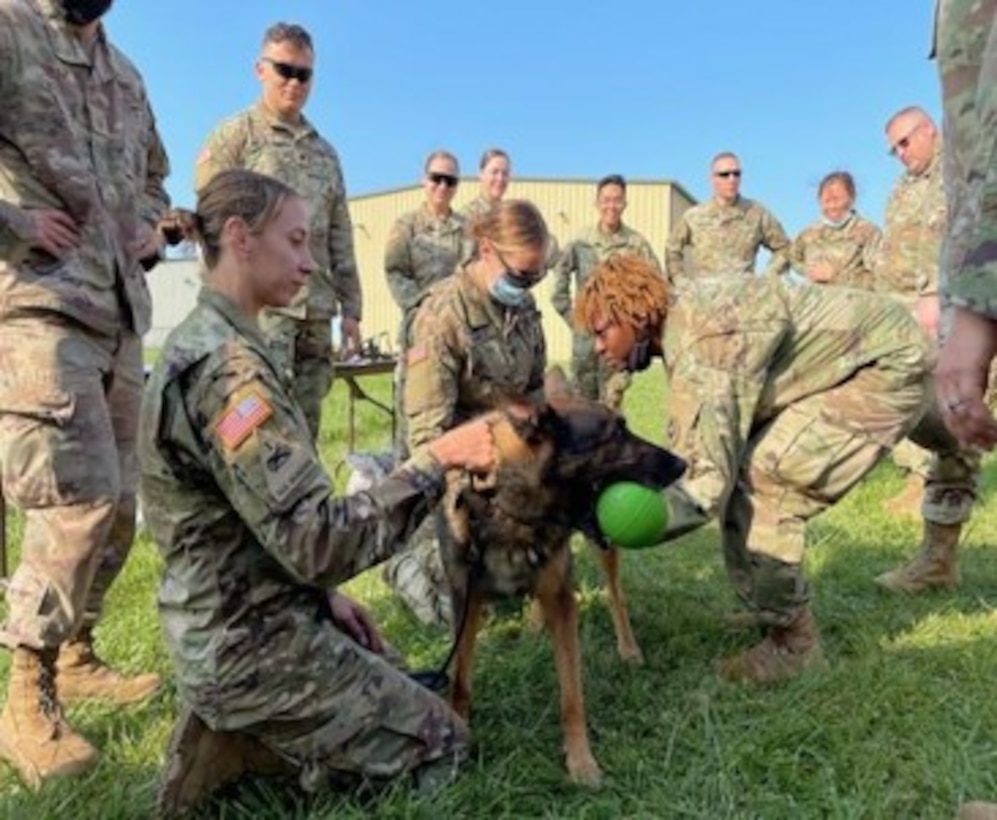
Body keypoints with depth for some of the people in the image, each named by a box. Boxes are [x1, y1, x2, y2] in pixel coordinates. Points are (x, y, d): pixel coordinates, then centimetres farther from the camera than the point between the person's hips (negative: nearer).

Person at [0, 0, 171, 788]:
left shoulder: (126, 75, 20)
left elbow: (154, 176, 33)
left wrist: (151, 226, 14)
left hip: (119, 316, 8)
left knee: (117, 501, 10)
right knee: (80, 498, -14)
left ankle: (76, 656, 27)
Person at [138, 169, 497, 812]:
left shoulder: (201, 342, 7)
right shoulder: (229, 365, -26)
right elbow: (318, 542, -30)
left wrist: (325, 594, 8)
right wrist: (437, 460, -25)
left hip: (238, 623, 9)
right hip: (255, 648, -9)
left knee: (408, 689, 24)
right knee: (443, 745, 6)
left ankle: (229, 739, 13)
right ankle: (242, 744, 2)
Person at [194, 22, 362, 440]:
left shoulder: (325, 152, 21)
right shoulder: (233, 136, 3)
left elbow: (340, 238, 20)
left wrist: (350, 308, 13)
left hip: (317, 309, 6)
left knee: (304, 426, 9)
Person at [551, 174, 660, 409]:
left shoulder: (637, 244, -3)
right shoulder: (580, 242, 1)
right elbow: (559, 279, 7)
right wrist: (571, 316, 2)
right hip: (585, 334, 2)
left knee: (611, 401, -6)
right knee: (584, 399, 10)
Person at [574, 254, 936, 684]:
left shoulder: (703, 339, -29)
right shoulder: (682, 333, 1)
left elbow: (707, 481, -32)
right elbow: (685, 459, 2)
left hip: (887, 365, -9)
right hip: (851, 368, 9)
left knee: (757, 485, -16)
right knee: (741, 476, 7)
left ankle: (793, 643, 1)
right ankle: (777, 613, 23)